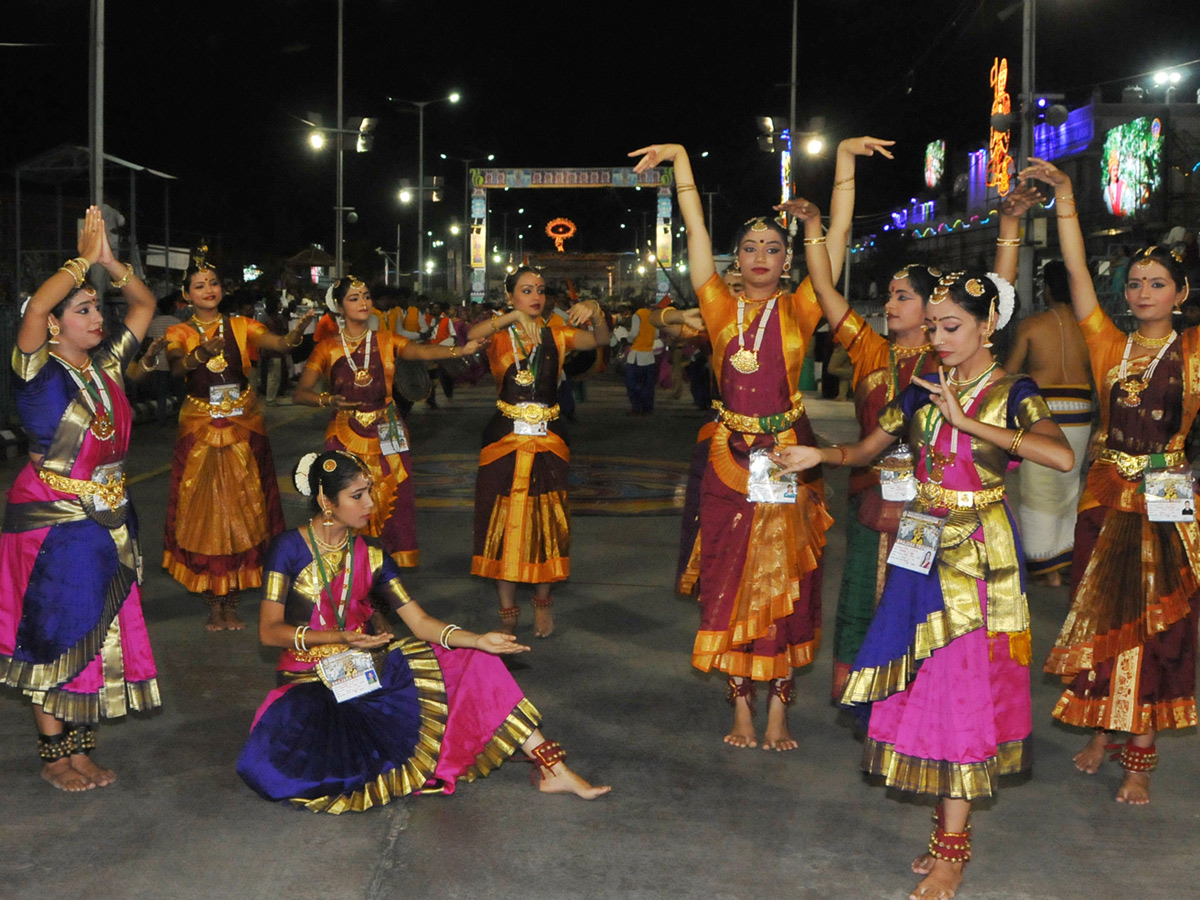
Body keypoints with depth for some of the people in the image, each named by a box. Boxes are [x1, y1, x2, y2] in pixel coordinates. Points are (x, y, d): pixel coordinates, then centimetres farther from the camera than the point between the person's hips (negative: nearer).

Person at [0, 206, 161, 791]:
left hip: (109, 522, 7)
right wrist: (85, 258, -19)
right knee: (54, 636, 1)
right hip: (51, 521, -6)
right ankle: (53, 755, 13)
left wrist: (110, 262, -1)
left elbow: (145, 305, 14)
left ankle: (79, 747, 21)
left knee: (96, 633, 10)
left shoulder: (105, 365, 7)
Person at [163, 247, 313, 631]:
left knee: (241, 508, 1)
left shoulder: (241, 326, 4)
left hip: (243, 427, 1)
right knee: (204, 510, -2)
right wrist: (202, 353, -40)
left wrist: (298, 331, -36)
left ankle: (233, 602, 9)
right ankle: (213, 604, 5)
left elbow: (278, 343, -14)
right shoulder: (180, 333, 3)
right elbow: (177, 366, -19)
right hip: (200, 430, -1)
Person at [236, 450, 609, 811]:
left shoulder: (370, 556, 5)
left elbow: (421, 622, -1)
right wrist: (340, 637, -24)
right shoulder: (289, 549, -8)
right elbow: (269, 631, -11)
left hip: (372, 671, 4)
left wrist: (478, 641, -18)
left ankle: (554, 771, -12)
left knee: (475, 664, -11)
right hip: (311, 681, -4)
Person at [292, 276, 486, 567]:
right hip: (345, 439, -1)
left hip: (386, 438, 1)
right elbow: (299, 393, 1)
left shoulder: (386, 341, 6)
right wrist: (328, 400, -19)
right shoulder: (328, 349, 4)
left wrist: (462, 350, -30)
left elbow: (423, 352, -13)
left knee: (393, 505, -4)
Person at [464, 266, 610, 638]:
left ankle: (542, 603, 21)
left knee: (546, 520, 4)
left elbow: (600, 340, -2)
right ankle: (507, 608, 13)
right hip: (506, 437, -1)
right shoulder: (498, 338, 2)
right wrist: (513, 317, -30)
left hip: (548, 440, 2)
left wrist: (594, 312, -22)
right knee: (503, 520, 1)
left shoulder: (556, 336, 9)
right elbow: (471, 336, -20)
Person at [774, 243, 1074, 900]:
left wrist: (969, 421, -23)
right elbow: (865, 450, 16)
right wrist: (818, 455, -4)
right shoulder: (921, 391, 8)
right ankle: (948, 827, 19)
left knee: (964, 689, -4)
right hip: (922, 550, 5)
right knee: (924, 688, 7)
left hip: (979, 555, -5)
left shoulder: (1012, 394, -6)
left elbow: (1062, 456, -24)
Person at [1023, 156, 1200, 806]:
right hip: (1107, 496, 2)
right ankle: (1101, 728, 25)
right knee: (1102, 616, 8)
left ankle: (1139, 757, 10)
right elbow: (1076, 270, -1)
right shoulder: (1110, 345, 4)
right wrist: (1064, 197, -7)